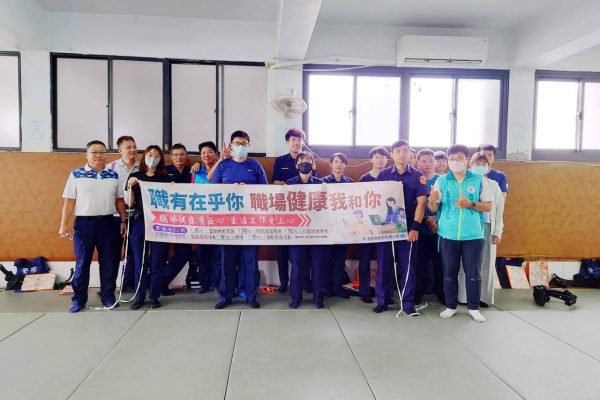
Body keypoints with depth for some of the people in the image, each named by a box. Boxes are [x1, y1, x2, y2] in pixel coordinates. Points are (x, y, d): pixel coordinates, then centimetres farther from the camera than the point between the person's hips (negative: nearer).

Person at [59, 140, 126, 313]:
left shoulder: (113, 175, 8)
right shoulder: (76, 174, 1)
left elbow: (119, 200, 11)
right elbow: (69, 201, 1)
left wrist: (124, 221, 5)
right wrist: (63, 224, -3)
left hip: (108, 223, 2)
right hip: (84, 223, -2)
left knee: (109, 263, 7)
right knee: (82, 263, 5)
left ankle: (108, 296, 20)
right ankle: (79, 298, 18)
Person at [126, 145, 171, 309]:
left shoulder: (165, 178, 8)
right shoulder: (134, 177, 8)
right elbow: (130, 203, 4)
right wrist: (131, 187, -10)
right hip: (139, 223, 1)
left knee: (157, 262, 3)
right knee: (140, 262, 5)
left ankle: (155, 297, 12)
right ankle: (139, 297, 15)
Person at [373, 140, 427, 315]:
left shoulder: (418, 176, 3)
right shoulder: (383, 175, 5)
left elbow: (421, 203, -2)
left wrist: (415, 227, -12)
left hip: (407, 227, -1)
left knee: (407, 265, 4)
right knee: (384, 264, 5)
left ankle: (407, 303, 13)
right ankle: (382, 300, 17)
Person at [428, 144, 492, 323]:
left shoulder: (478, 180, 1)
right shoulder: (442, 181, 3)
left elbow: (488, 206, 2)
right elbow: (433, 208, 1)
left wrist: (470, 204, -15)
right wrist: (431, 201, -22)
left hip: (473, 235, 0)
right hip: (448, 235, 1)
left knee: (473, 273, 6)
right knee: (449, 273, 8)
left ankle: (474, 308, 20)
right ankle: (450, 306, 22)